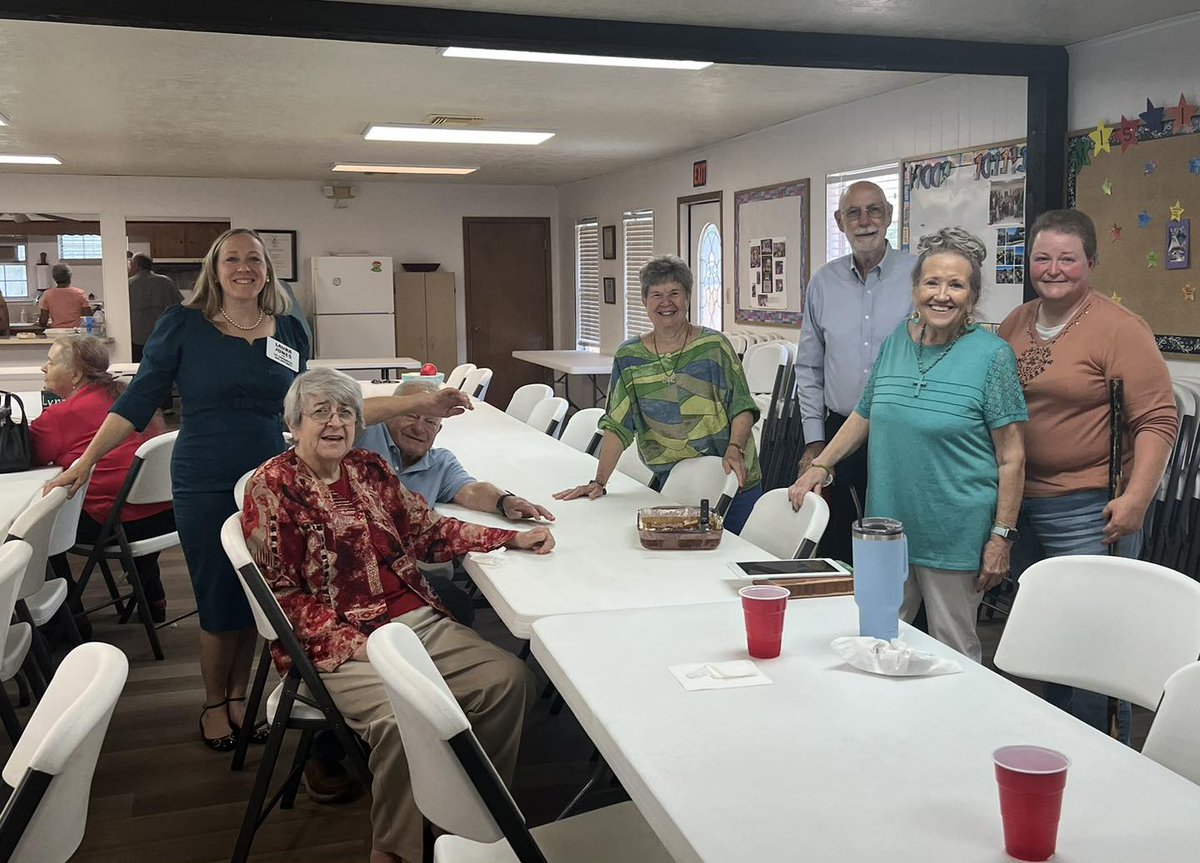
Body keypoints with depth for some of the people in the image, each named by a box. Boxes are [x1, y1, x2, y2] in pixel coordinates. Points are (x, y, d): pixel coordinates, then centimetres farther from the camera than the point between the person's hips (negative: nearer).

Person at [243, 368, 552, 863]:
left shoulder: (370, 469, 13)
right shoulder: (271, 487, -4)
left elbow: (428, 532, 15)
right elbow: (282, 595, -7)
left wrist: (513, 538, 4)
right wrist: (357, 643, -17)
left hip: (418, 621, 6)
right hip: (338, 643, -6)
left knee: (510, 678, -11)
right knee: (403, 719, -31)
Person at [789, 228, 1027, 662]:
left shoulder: (991, 355, -8)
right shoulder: (895, 342, 6)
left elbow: (1011, 458, -8)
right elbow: (865, 415, 20)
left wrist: (1001, 537, -11)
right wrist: (820, 466, 15)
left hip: (955, 539, -5)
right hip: (887, 528, 5)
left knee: (953, 652, 7)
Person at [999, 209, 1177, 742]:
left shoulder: (1119, 328, -10)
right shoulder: (1014, 324, 10)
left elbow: (1158, 420, -13)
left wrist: (1136, 498, -20)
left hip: (1089, 512, -7)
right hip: (1020, 503, 7)